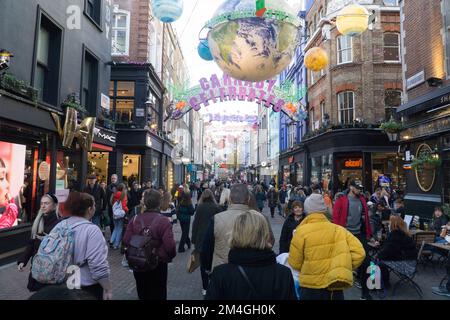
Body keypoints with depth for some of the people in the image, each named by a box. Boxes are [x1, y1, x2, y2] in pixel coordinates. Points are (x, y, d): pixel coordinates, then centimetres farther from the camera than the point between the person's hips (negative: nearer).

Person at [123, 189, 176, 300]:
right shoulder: (163, 221, -22)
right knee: (157, 294, 17)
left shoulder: (135, 219, -9)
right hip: (158, 265, -3)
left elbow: (126, 240, -11)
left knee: (142, 293, 25)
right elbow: (170, 245, -27)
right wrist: (172, 255, -5)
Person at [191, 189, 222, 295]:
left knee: (203, 264, 9)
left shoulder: (200, 207, -5)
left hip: (202, 239, -1)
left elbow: (195, 224, -4)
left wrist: (194, 239, 3)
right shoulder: (217, 208, -3)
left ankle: (205, 288, 13)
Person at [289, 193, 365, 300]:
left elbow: (295, 263, -7)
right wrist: (344, 269, 8)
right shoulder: (339, 229, -1)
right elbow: (359, 253, -6)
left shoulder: (301, 231, -12)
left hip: (312, 288, -3)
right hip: (336, 289, 3)